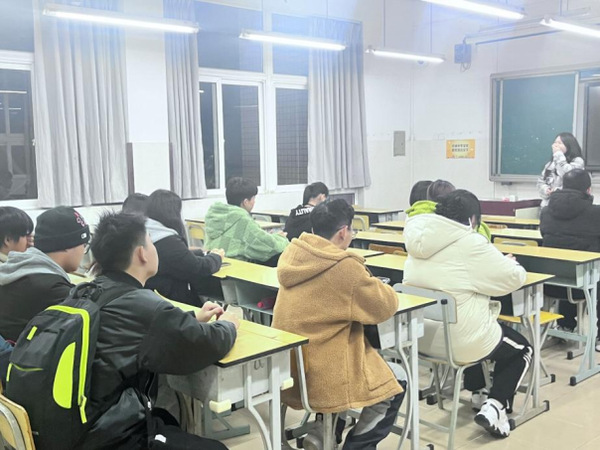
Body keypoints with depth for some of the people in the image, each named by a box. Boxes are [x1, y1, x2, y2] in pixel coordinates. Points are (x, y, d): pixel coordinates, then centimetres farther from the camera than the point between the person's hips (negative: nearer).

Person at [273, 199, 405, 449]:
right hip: (320, 377, -8)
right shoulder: (343, 267, -20)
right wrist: (375, 287, 10)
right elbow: (385, 307, -9)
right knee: (395, 383, 14)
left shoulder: (293, 255, 1)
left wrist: (363, 284, 11)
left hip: (289, 370, 8)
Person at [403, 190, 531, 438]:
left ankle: (477, 393, 45)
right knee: (523, 349, 21)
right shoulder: (470, 243, -18)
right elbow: (514, 278, -7)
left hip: (419, 335, 7)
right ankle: (493, 407, 7)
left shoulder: (420, 240, 3)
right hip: (458, 341, -7)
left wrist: (498, 262, 18)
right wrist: (510, 263, 15)